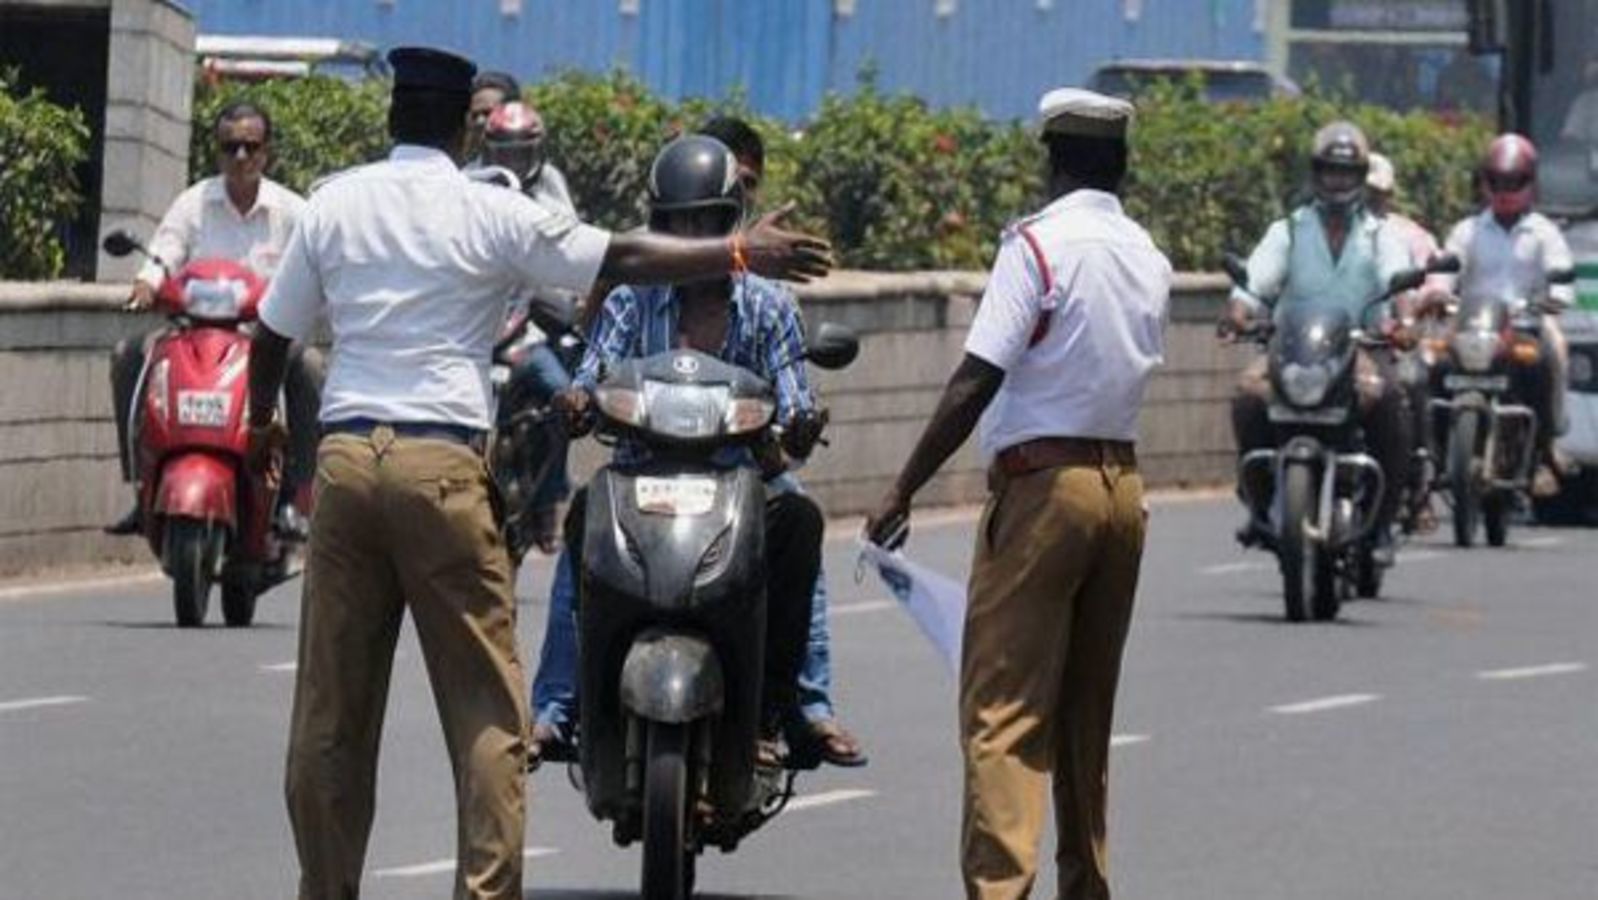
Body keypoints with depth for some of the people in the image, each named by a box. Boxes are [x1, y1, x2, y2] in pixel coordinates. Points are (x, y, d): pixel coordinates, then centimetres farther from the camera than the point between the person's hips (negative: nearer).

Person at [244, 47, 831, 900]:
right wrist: (741, 252, 3)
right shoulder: (489, 214, -2)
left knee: (332, 702, 7)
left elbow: (273, 333, 17)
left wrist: (262, 421, 35)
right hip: (442, 462, -3)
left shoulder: (333, 205, 8)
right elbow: (623, 259, -3)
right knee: (484, 701, 1)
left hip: (344, 455, 4)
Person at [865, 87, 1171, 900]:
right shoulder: (1147, 257, 10)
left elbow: (977, 381, -16)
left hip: (1042, 478, -7)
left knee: (1004, 706, -9)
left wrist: (902, 491, -13)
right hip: (1122, 481, 7)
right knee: (1087, 707, 15)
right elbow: (1133, 365, 14)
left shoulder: (1038, 244, -11)